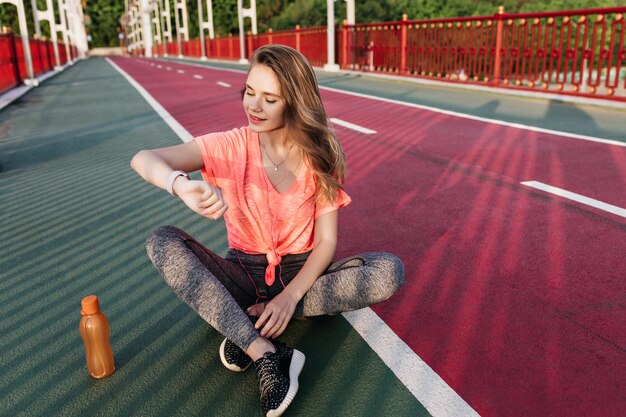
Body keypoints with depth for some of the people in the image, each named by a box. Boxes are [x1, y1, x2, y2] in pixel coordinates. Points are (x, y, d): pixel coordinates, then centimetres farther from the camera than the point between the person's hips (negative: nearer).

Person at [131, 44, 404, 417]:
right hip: (244, 273, 0)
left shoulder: (319, 154, -8)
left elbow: (327, 240, -9)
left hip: (300, 274, 1)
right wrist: (182, 185, -45)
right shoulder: (231, 146, -10)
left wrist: (290, 295, -24)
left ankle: (246, 328, -20)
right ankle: (268, 356, -32)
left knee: (390, 272, -25)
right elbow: (143, 159, -22)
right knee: (163, 242, -25)